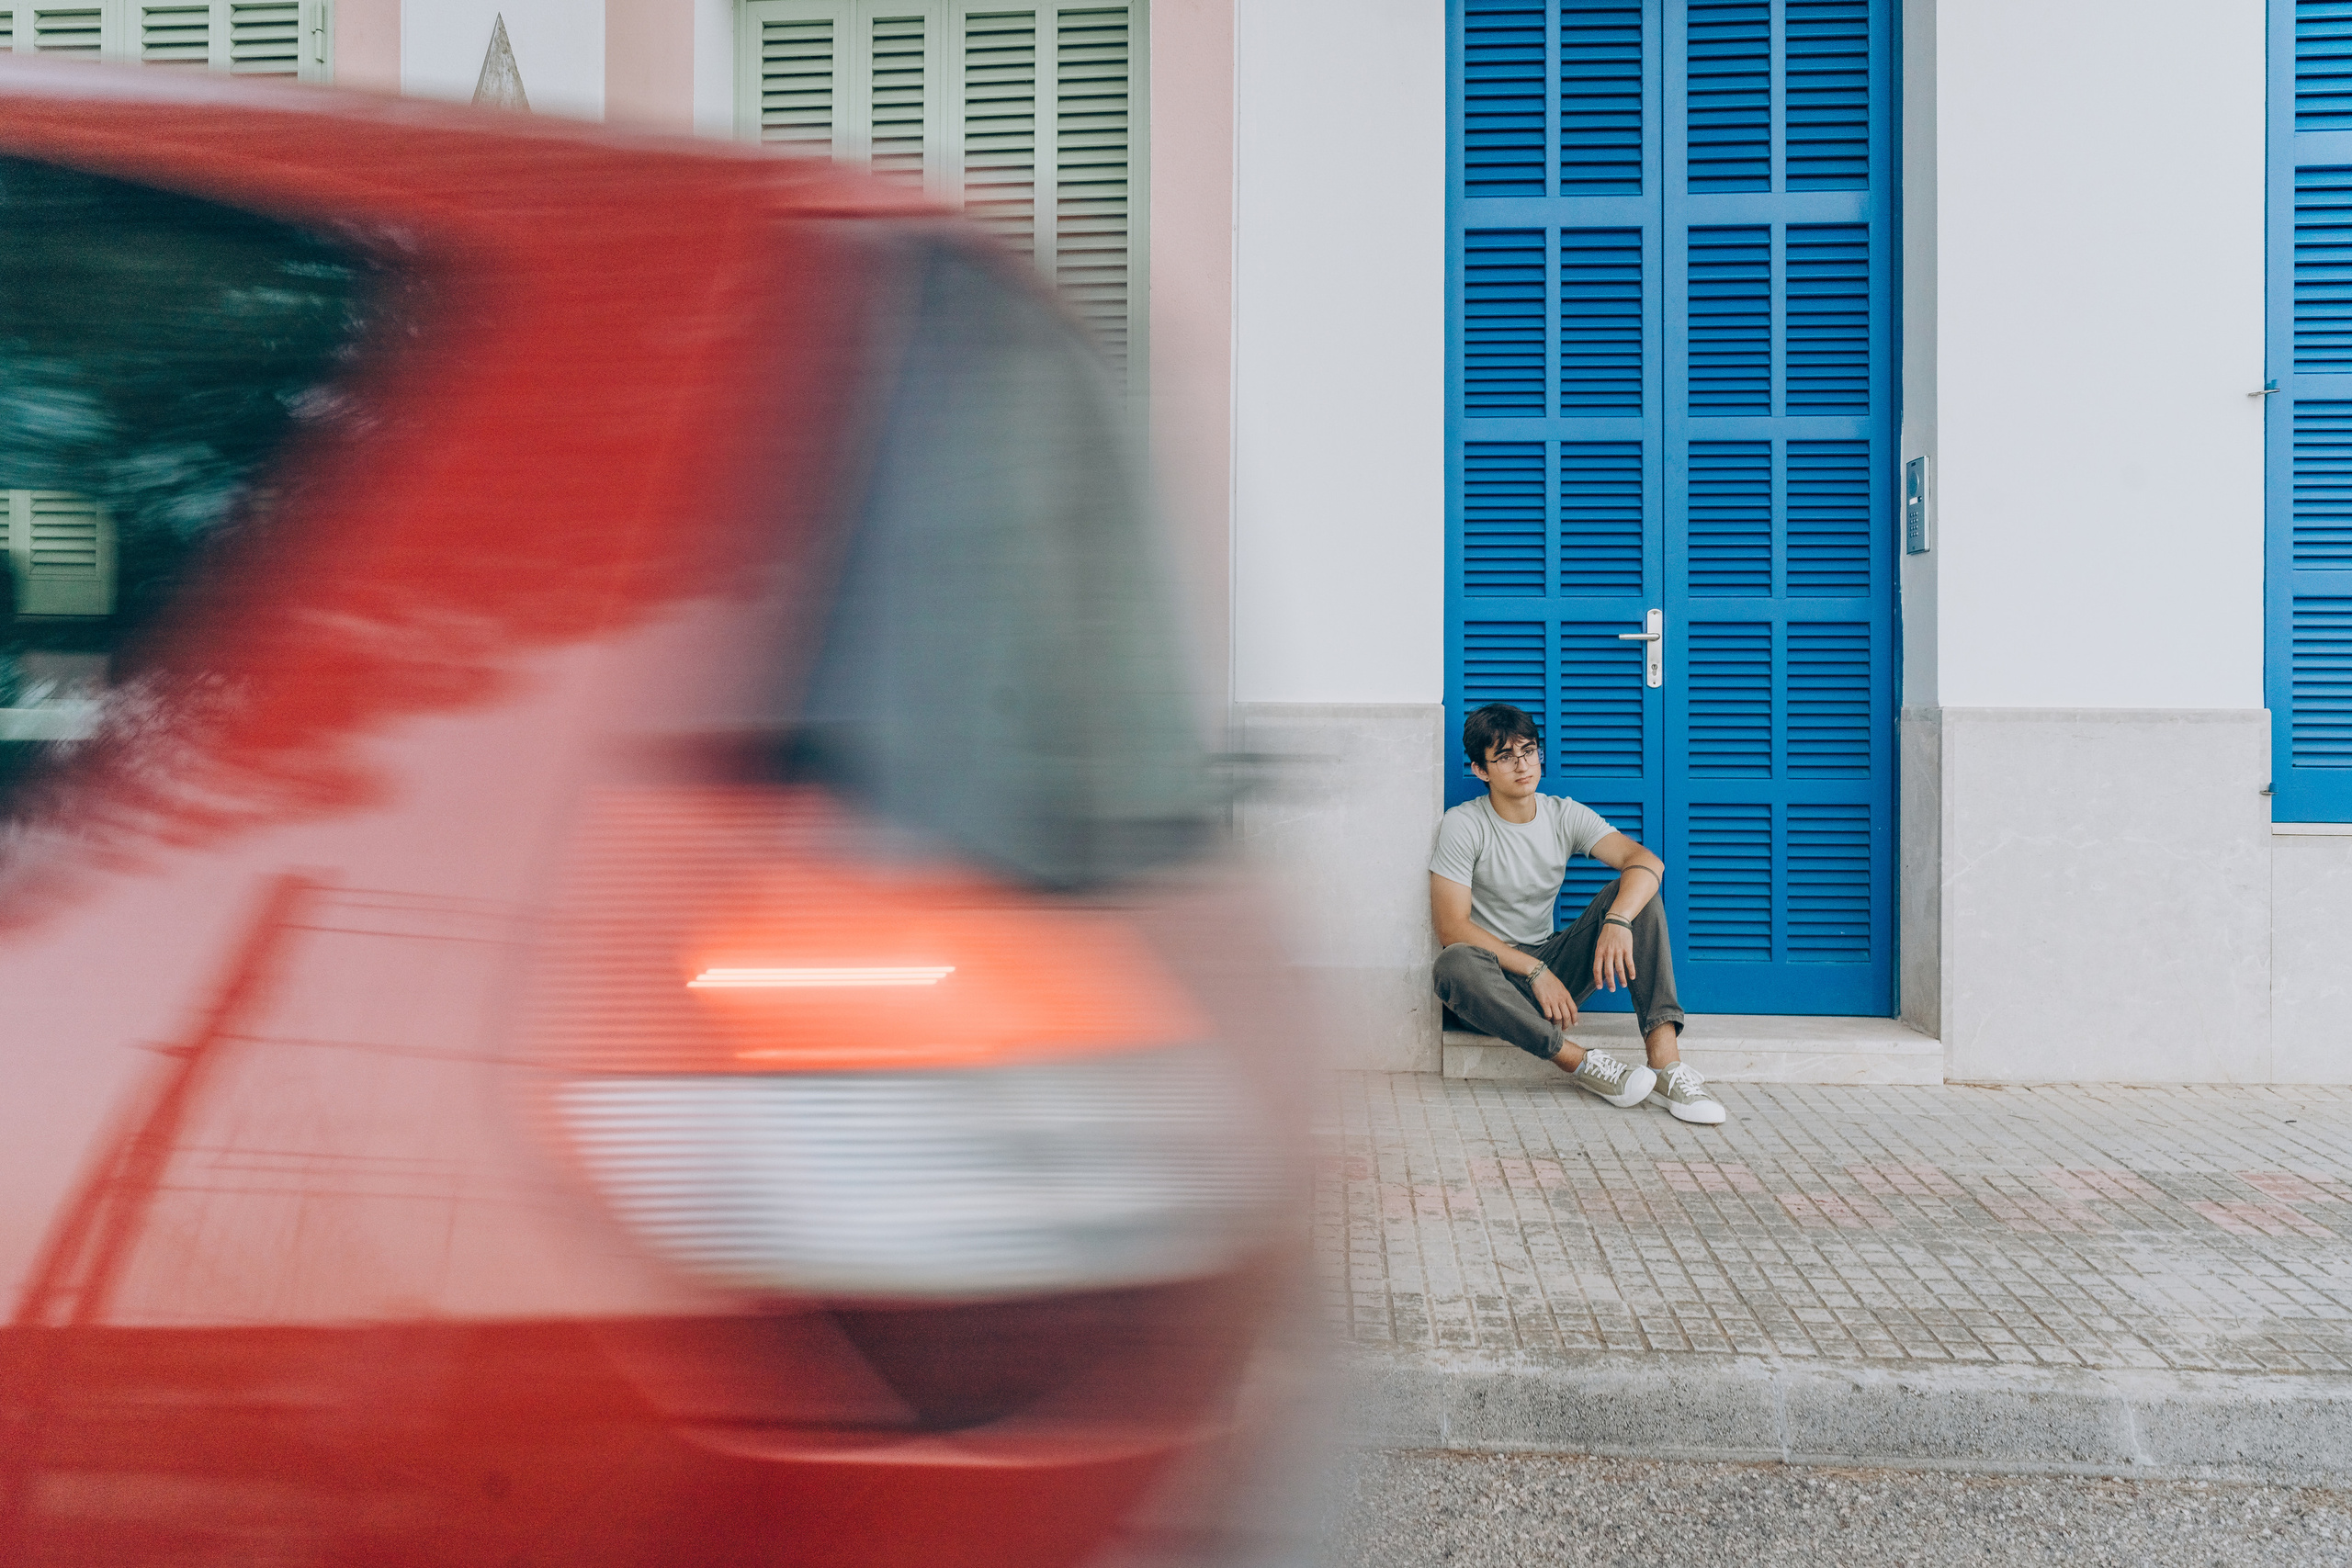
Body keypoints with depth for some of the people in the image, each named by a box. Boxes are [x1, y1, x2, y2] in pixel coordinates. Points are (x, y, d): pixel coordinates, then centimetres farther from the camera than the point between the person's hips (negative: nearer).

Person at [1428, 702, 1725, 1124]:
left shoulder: (1565, 816, 2)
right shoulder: (1463, 825, -9)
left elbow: (1648, 862, -13)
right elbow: (1452, 928, -16)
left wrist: (1617, 921, -34)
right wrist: (1534, 971, -22)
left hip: (1554, 967, 4)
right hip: (1495, 976, -4)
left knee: (1635, 892, -16)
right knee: (1456, 964, -40)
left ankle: (1666, 1062, -29)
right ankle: (1580, 1062, -32)